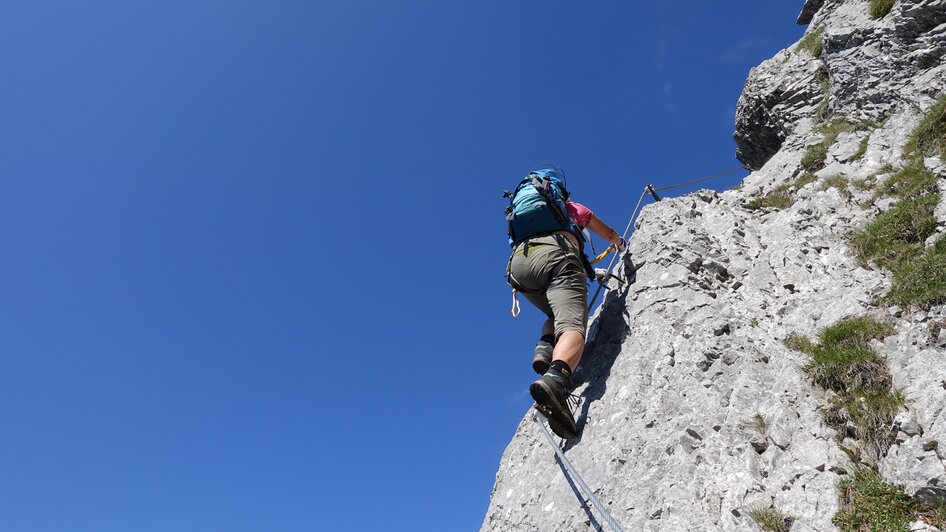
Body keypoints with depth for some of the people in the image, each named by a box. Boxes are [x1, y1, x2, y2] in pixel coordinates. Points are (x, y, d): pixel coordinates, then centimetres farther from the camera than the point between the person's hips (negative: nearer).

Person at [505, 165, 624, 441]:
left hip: (518, 261, 4)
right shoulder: (573, 206, 35)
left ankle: (544, 348, -4)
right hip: (555, 255, -4)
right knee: (572, 326, -21)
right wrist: (619, 243, 72)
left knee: (557, 316, 28)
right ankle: (555, 379, -52)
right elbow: (610, 234, 47)